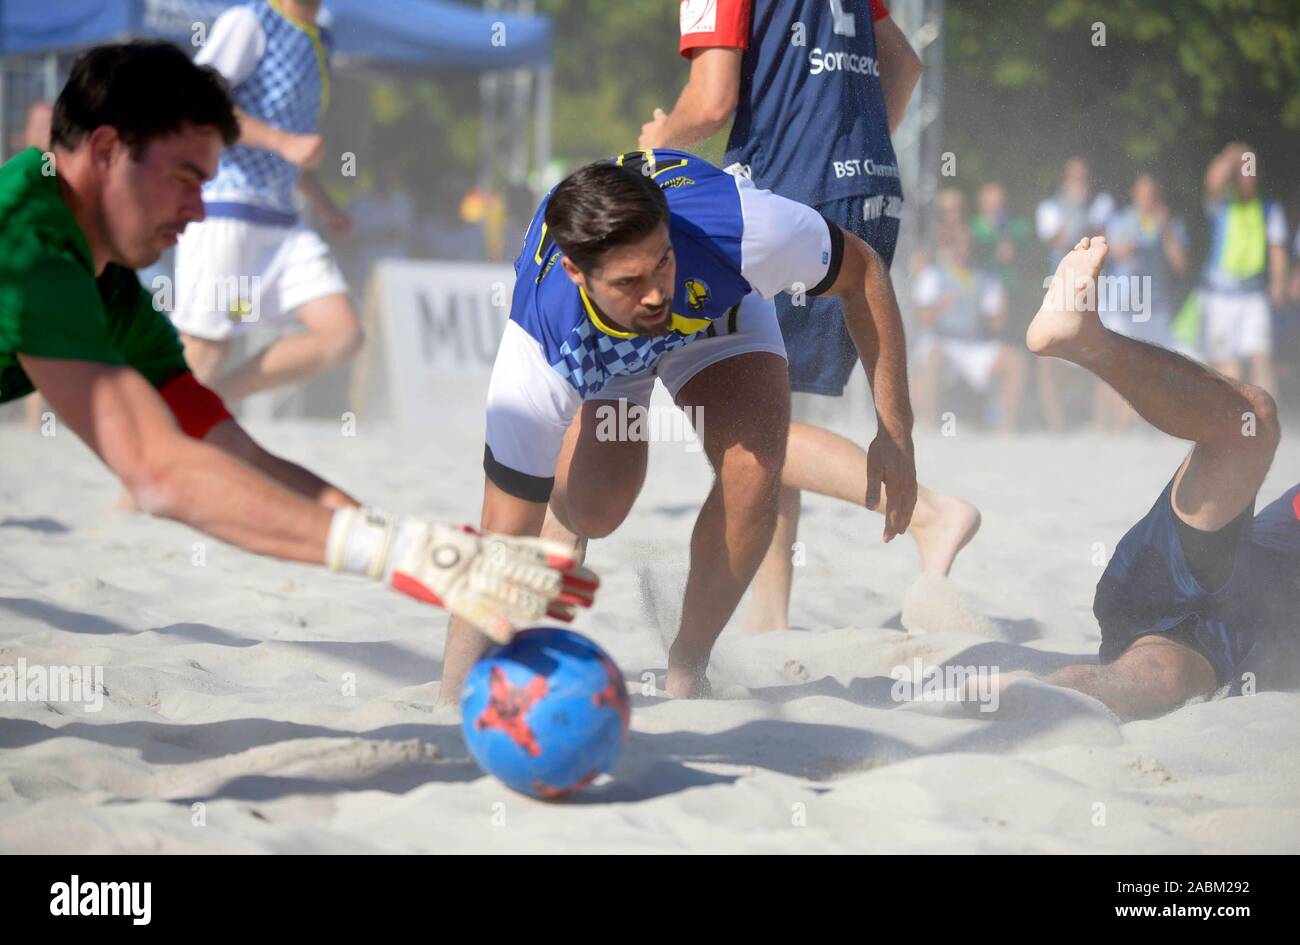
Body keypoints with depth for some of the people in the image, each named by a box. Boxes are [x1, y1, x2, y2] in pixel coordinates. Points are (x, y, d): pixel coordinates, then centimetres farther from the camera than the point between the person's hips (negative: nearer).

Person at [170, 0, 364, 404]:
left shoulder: (318, 41, 19)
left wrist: (323, 205, 21)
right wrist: (283, 142, -24)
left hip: (282, 222, 8)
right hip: (222, 211, -8)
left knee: (343, 336, -6)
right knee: (203, 359, -7)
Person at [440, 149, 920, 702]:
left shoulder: (738, 227, -43)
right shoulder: (540, 346, -43)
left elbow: (863, 270, -21)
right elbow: (500, 551, -37)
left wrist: (894, 433, -21)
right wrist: (451, 710, -40)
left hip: (715, 307, 1)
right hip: (597, 349, -1)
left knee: (752, 475, -25)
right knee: (593, 505, -23)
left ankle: (687, 671, -5)